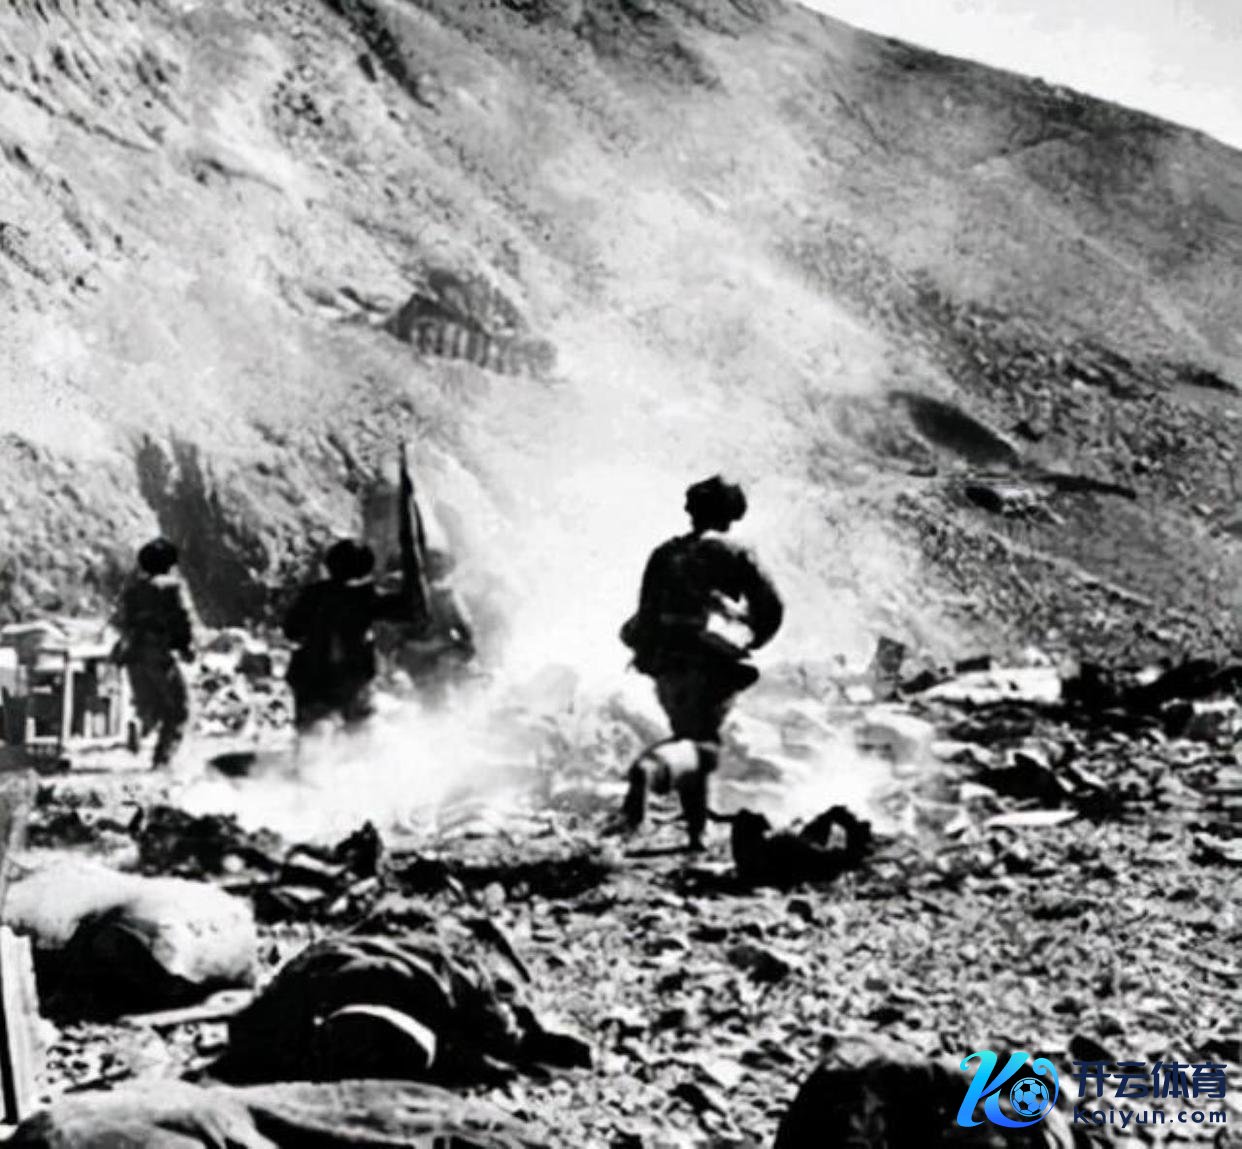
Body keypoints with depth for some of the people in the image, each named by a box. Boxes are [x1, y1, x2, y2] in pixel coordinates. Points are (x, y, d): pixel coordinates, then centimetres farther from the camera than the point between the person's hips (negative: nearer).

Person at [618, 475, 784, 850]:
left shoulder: (664, 554, 13)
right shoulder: (734, 555, 4)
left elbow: (648, 611, 9)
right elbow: (771, 607, 2)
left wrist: (647, 653, 20)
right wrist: (751, 639, 18)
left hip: (669, 663, 4)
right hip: (712, 664, -4)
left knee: (689, 738, 20)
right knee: (702, 746, -5)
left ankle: (696, 832, 10)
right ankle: (651, 770, -38)